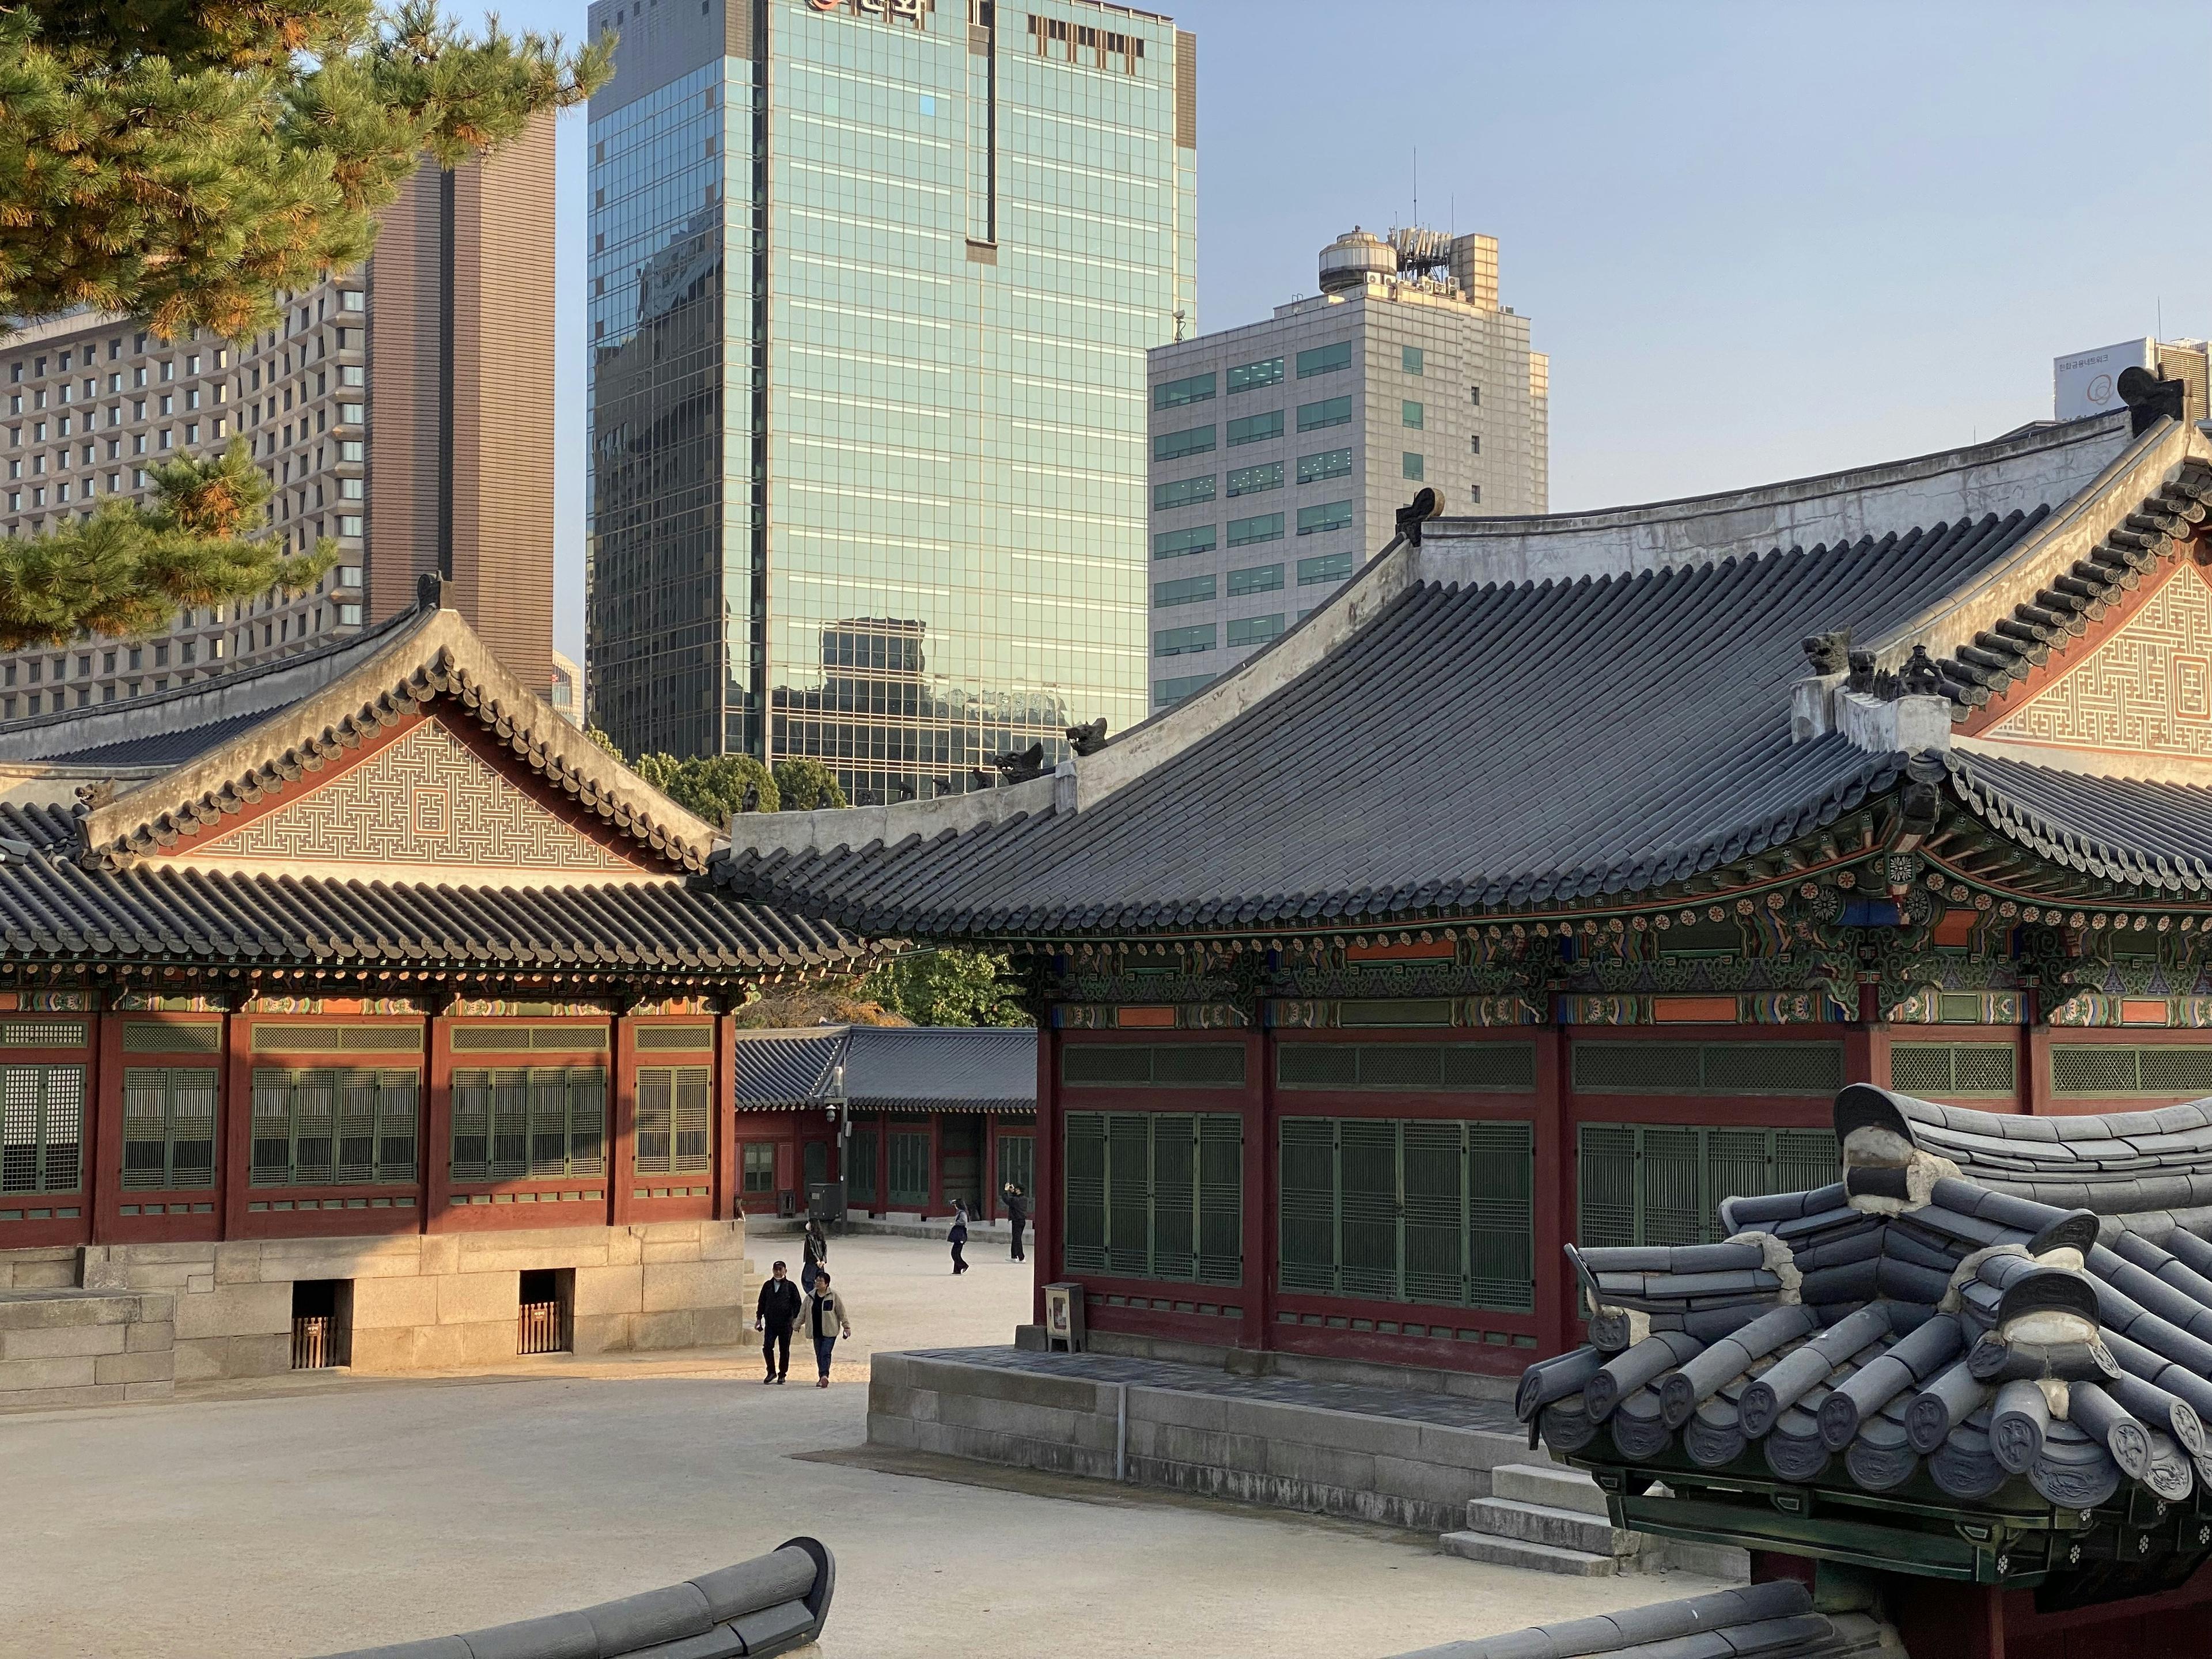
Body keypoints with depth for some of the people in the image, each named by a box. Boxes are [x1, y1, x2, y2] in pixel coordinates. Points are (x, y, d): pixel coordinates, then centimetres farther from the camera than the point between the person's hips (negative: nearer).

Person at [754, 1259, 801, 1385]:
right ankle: (771, 1372, 6)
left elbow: (797, 1303, 2)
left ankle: (782, 1374, 14)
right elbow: (761, 1302, 17)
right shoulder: (768, 1286, 11)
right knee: (767, 1347, -9)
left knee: (784, 1350, 3)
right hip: (770, 1323, 2)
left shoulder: (790, 1286, 3)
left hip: (786, 1324, -2)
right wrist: (759, 1318, 12)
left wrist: (796, 1318, -8)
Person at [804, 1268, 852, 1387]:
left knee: (825, 1354, -16)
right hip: (816, 1332, 5)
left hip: (829, 1332, -5)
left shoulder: (834, 1296, -3)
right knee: (819, 1355, 8)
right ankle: (823, 1378, 16)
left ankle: (824, 1376, -24)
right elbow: (803, 1313, 16)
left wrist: (846, 1326, 1)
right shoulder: (811, 1296, 9)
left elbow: (841, 1312, 1)